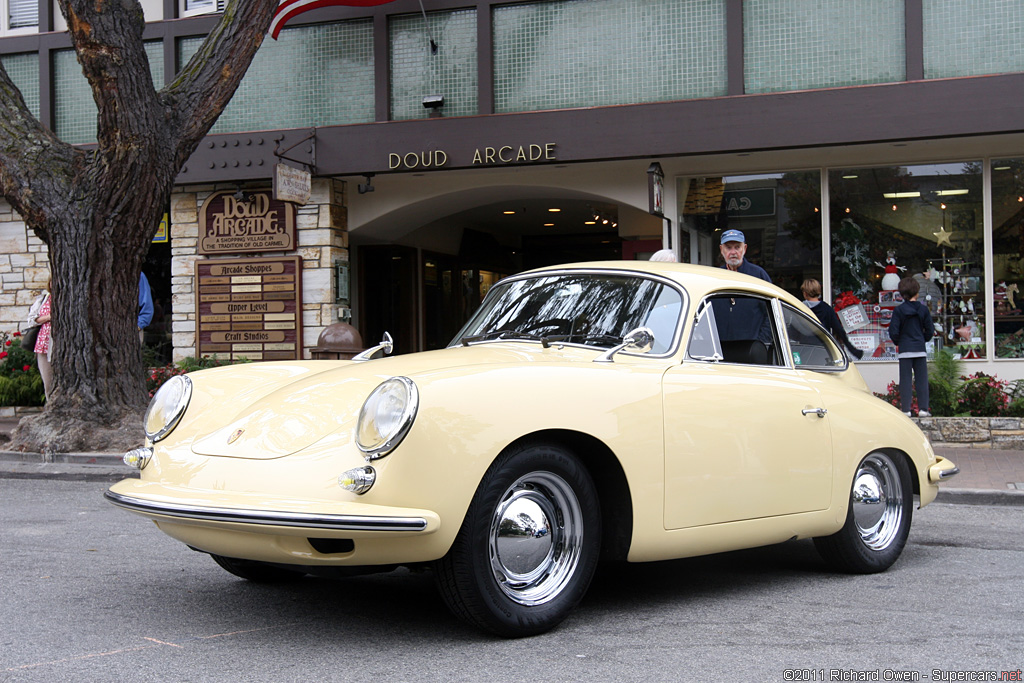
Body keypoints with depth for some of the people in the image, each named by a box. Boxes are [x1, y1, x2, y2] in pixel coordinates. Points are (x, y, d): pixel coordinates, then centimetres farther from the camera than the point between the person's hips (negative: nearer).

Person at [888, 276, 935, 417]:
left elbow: (893, 332, -6)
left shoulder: (899, 310, -5)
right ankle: (923, 409, 4)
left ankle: (905, 410, -1)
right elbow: (930, 331, 4)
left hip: (904, 349, -1)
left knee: (905, 380, 2)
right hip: (920, 349, 1)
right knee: (922, 379, 5)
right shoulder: (923, 309, 0)